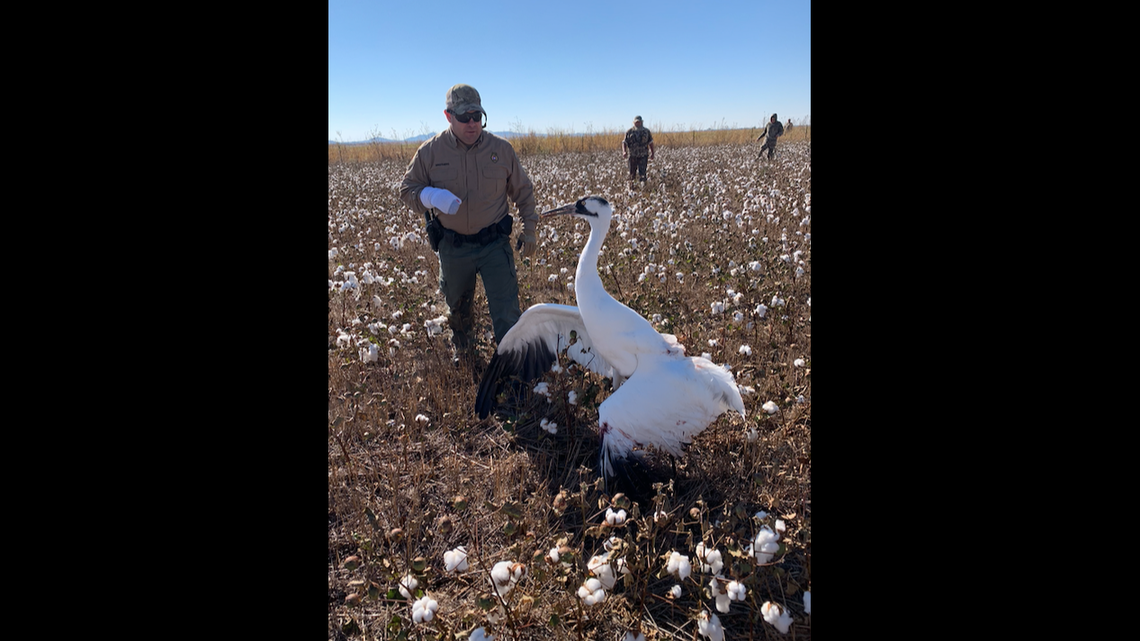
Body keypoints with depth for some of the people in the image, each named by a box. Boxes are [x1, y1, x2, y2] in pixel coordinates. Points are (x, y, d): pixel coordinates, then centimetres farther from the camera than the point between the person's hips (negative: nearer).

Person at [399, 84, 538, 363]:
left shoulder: (501, 148, -4)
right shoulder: (431, 151, -6)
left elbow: (523, 191, 6)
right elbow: (407, 188, 1)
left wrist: (530, 228, 4)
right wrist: (431, 197, -21)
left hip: (495, 244, -1)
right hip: (452, 246, 2)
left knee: (506, 309, -5)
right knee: (458, 307, 22)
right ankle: (463, 351, 49)